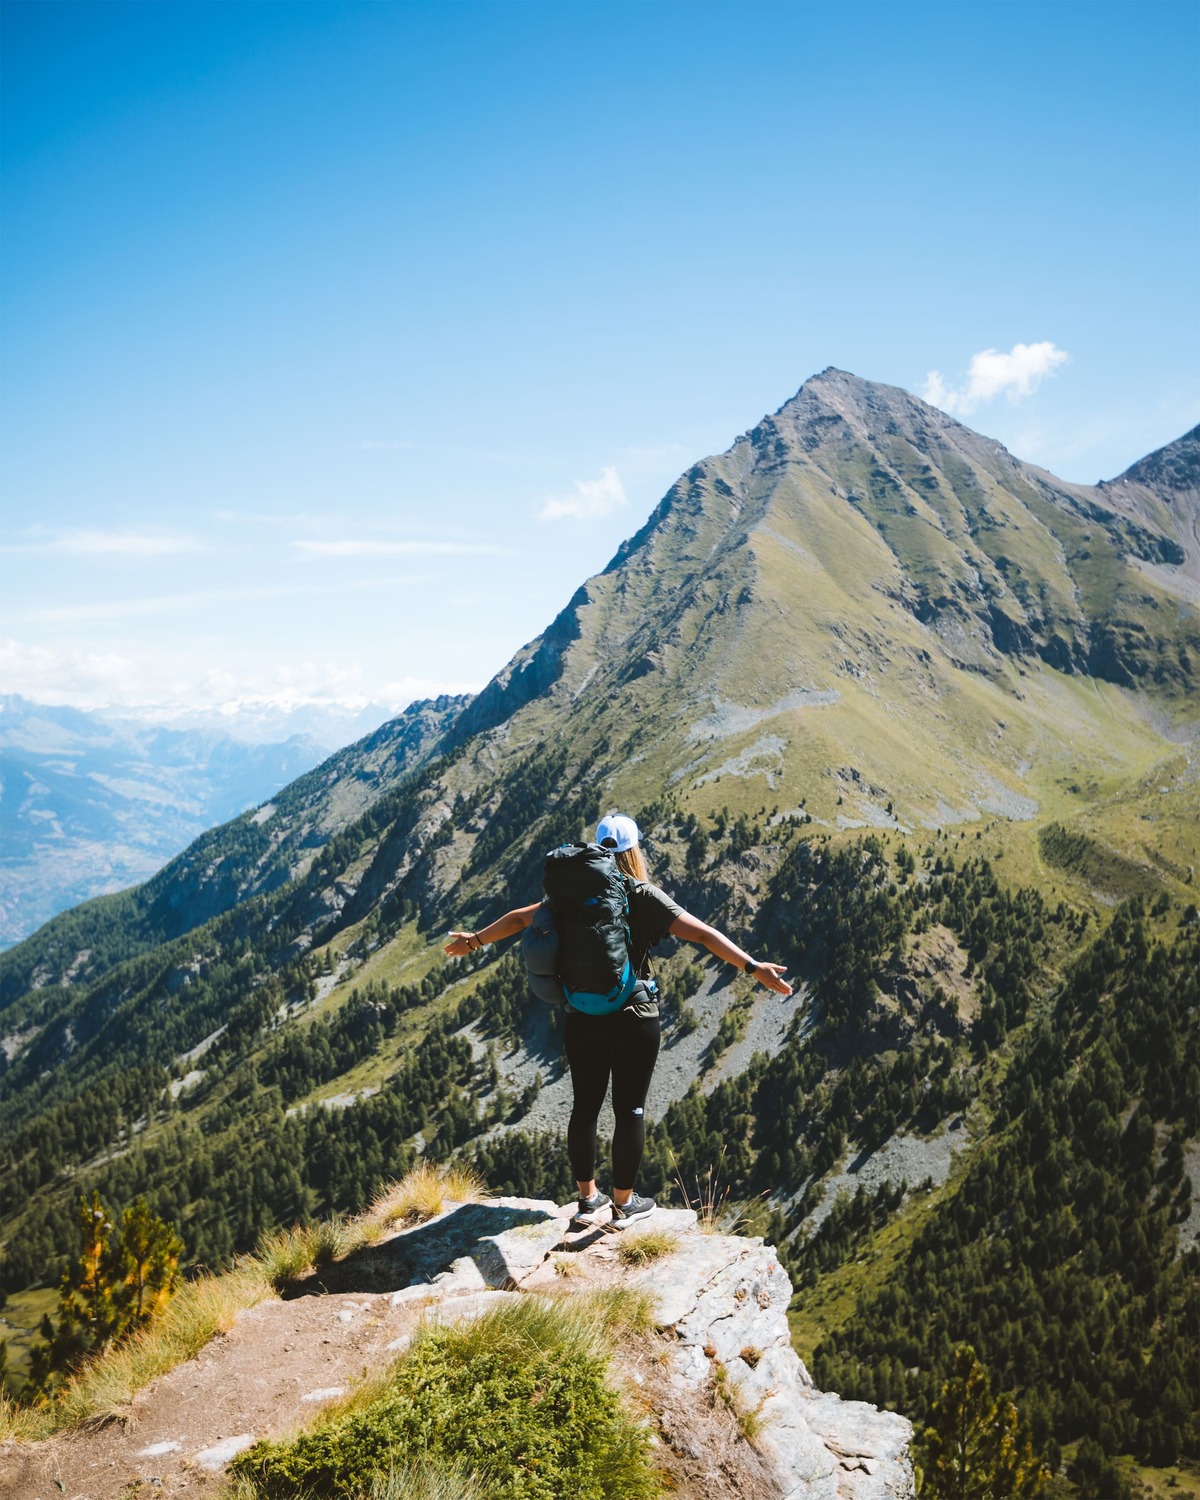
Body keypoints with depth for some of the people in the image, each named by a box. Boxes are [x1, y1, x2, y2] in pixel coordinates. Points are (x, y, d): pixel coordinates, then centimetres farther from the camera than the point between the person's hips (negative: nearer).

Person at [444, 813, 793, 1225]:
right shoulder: (645, 898, -11)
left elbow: (519, 918, 11)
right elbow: (701, 934, -21)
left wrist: (475, 940, 26)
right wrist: (753, 967, -24)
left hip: (582, 1018, 4)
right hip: (632, 1019, -4)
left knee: (585, 1105, 14)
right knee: (630, 1110, 8)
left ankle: (588, 1199, 26)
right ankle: (623, 1203, 19)